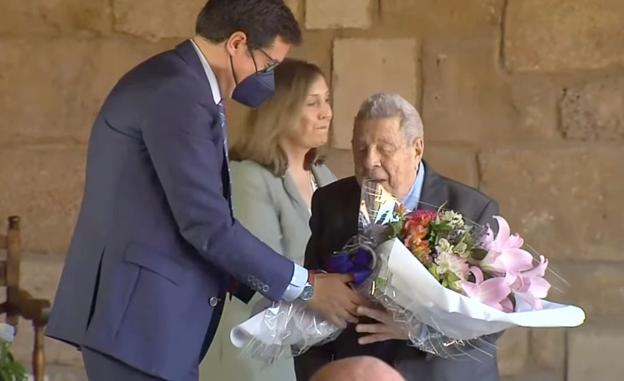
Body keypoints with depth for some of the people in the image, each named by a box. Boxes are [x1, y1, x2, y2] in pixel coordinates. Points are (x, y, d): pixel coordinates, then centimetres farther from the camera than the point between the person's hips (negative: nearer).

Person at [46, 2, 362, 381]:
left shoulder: (180, 83, 15)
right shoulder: (176, 92, -16)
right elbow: (207, 225, -20)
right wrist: (306, 287, -12)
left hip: (148, 306, 10)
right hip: (139, 309, -10)